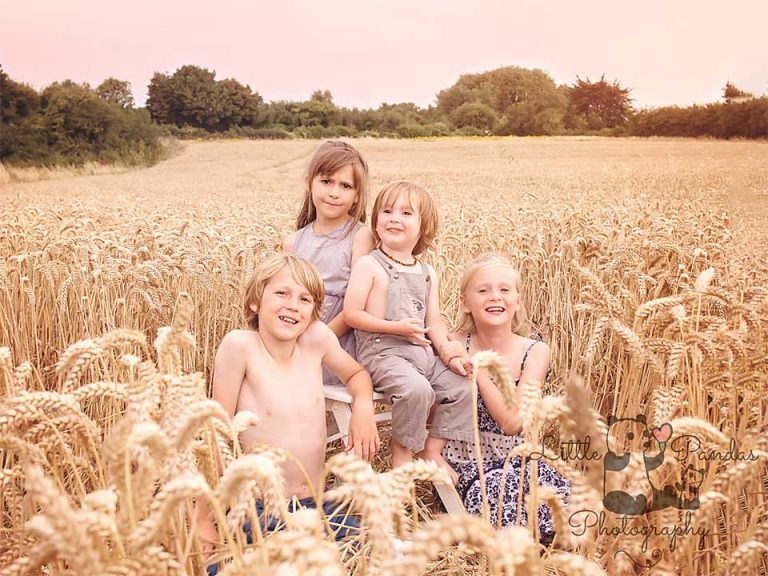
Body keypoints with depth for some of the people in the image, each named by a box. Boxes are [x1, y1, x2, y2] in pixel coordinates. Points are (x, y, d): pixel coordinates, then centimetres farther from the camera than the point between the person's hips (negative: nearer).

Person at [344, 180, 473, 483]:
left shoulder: (427, 273, 13)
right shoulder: (369, 265, -6)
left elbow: (434, 321, 13)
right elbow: (351, 314, -12)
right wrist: (398, 327, -20)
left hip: (423, 352, 7)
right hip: (381, 351, -7)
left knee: (461, 386, -3)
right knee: (416, 388, -30)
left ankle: (432, 449, 12)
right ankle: (401, 451, -5)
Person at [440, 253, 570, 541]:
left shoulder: (535, 352, -5)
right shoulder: (455, 346, -8)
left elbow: (511, 422, -17)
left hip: (518, 459, 2)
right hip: (466, 460, -2)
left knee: (564, 496, -22)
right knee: (497, 489, -32)